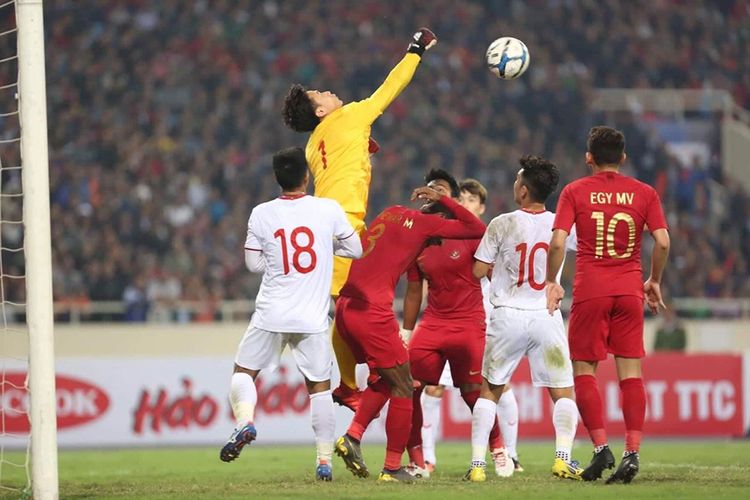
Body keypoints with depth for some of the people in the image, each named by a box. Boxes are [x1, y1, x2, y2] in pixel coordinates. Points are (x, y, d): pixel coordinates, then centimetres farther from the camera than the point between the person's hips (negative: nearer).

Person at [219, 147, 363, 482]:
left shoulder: (262, 215, -3)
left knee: (243, 371, 15)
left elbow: (254, 263, 6)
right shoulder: (328, 210, -5)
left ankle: (245, 420, -13)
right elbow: (355, 250, 7)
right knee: (319, 385, 10)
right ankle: (325, 461, 9)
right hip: (313, 317, 0)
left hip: (271, 315, 0)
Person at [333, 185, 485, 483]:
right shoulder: (425, 224, -2)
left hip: (345, 305, 8)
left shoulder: (393, 213, 17)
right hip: (372, 310, -8)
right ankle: (392, 468, 4)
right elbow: (478, 231, 1)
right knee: (402, 388, 4)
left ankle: (352, 435, 6)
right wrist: (443, 200, 6)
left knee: (383, 378, 23)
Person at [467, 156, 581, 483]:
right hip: (546, 318, 0)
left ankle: (477, 464, 7)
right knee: (563, 392, 9)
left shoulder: (502, 225, -7)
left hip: (507, 317, 0)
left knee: (490, 390, 12)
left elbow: (478, 270, -2)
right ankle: (563, 458, -7)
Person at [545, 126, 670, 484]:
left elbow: (558, 241, -9)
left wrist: (551, 282, 4)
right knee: (631, 371, 3)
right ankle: (632, 452, -6)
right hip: (630, 290, 2)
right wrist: (654, 281, 12)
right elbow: (662, 241, -3)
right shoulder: (644, 193, 5)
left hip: (590, 290, -2)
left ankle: (601, 447, -5)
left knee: (583, 370, 6)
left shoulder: (574, 192, 1)